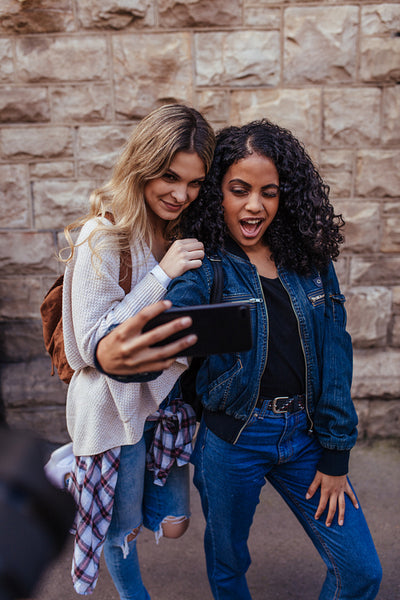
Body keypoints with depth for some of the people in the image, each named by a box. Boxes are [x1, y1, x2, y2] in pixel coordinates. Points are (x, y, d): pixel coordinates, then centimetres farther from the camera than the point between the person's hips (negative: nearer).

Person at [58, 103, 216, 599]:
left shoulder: (184, 233, -1)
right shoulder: (103, 238, -22)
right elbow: (94, 345, -23)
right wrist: (161, 275, -29)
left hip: (166, 395, 6)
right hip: (115, 406, -6)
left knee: (172, 523, 17)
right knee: (123, 528, 13)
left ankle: (76, 475, 40)